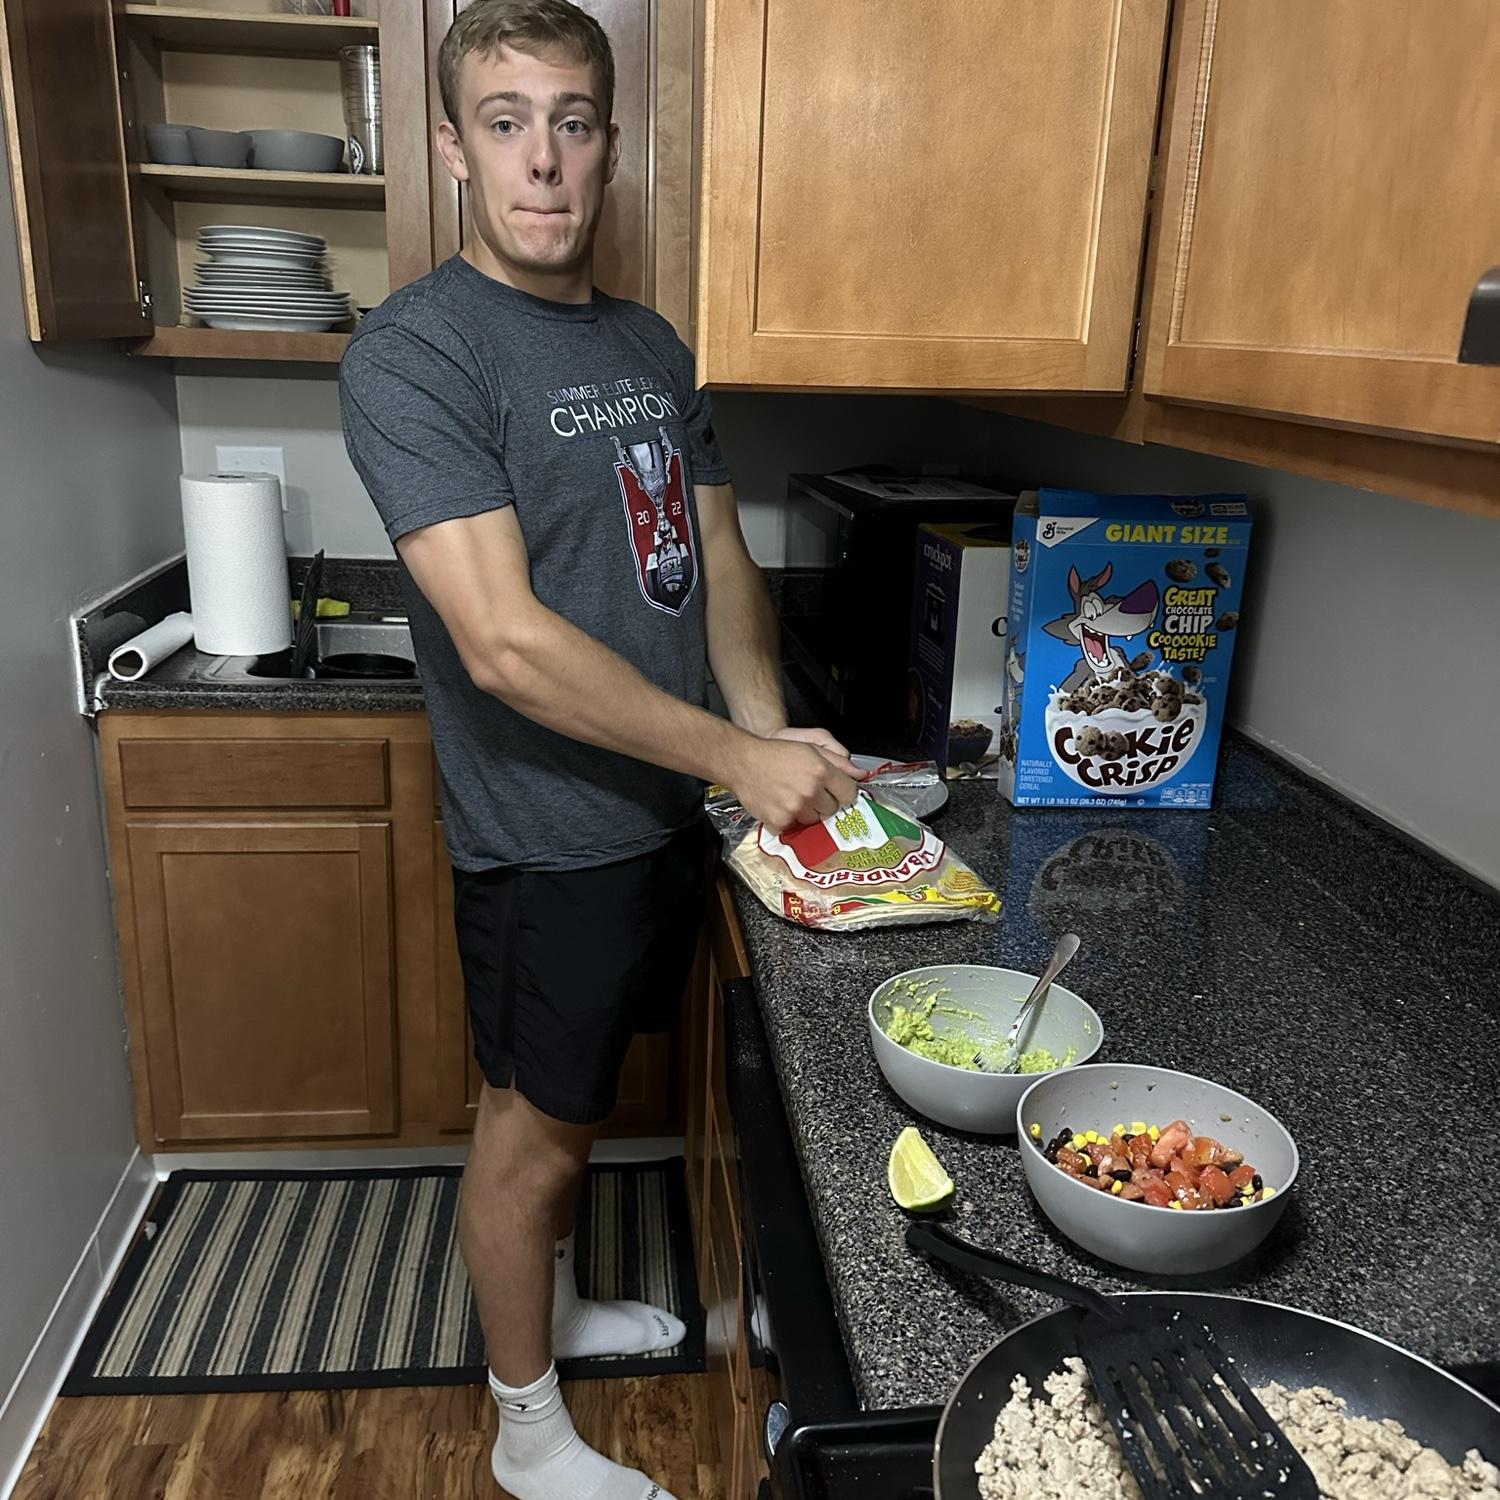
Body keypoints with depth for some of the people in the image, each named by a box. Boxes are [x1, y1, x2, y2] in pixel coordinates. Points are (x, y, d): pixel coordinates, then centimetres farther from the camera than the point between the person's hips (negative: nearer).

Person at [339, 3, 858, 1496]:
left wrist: (771, 735, -3)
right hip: (547, 842, -7)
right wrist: (739, 757, -21)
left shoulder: (652, 347, 7)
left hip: (662, 812, 7)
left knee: (571, 1097, 24)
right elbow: (506, 644, -26)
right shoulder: (413, 351, -18)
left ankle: (553, 1306, 49)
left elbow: (717, 557, 13)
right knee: (532, 1123, 10)